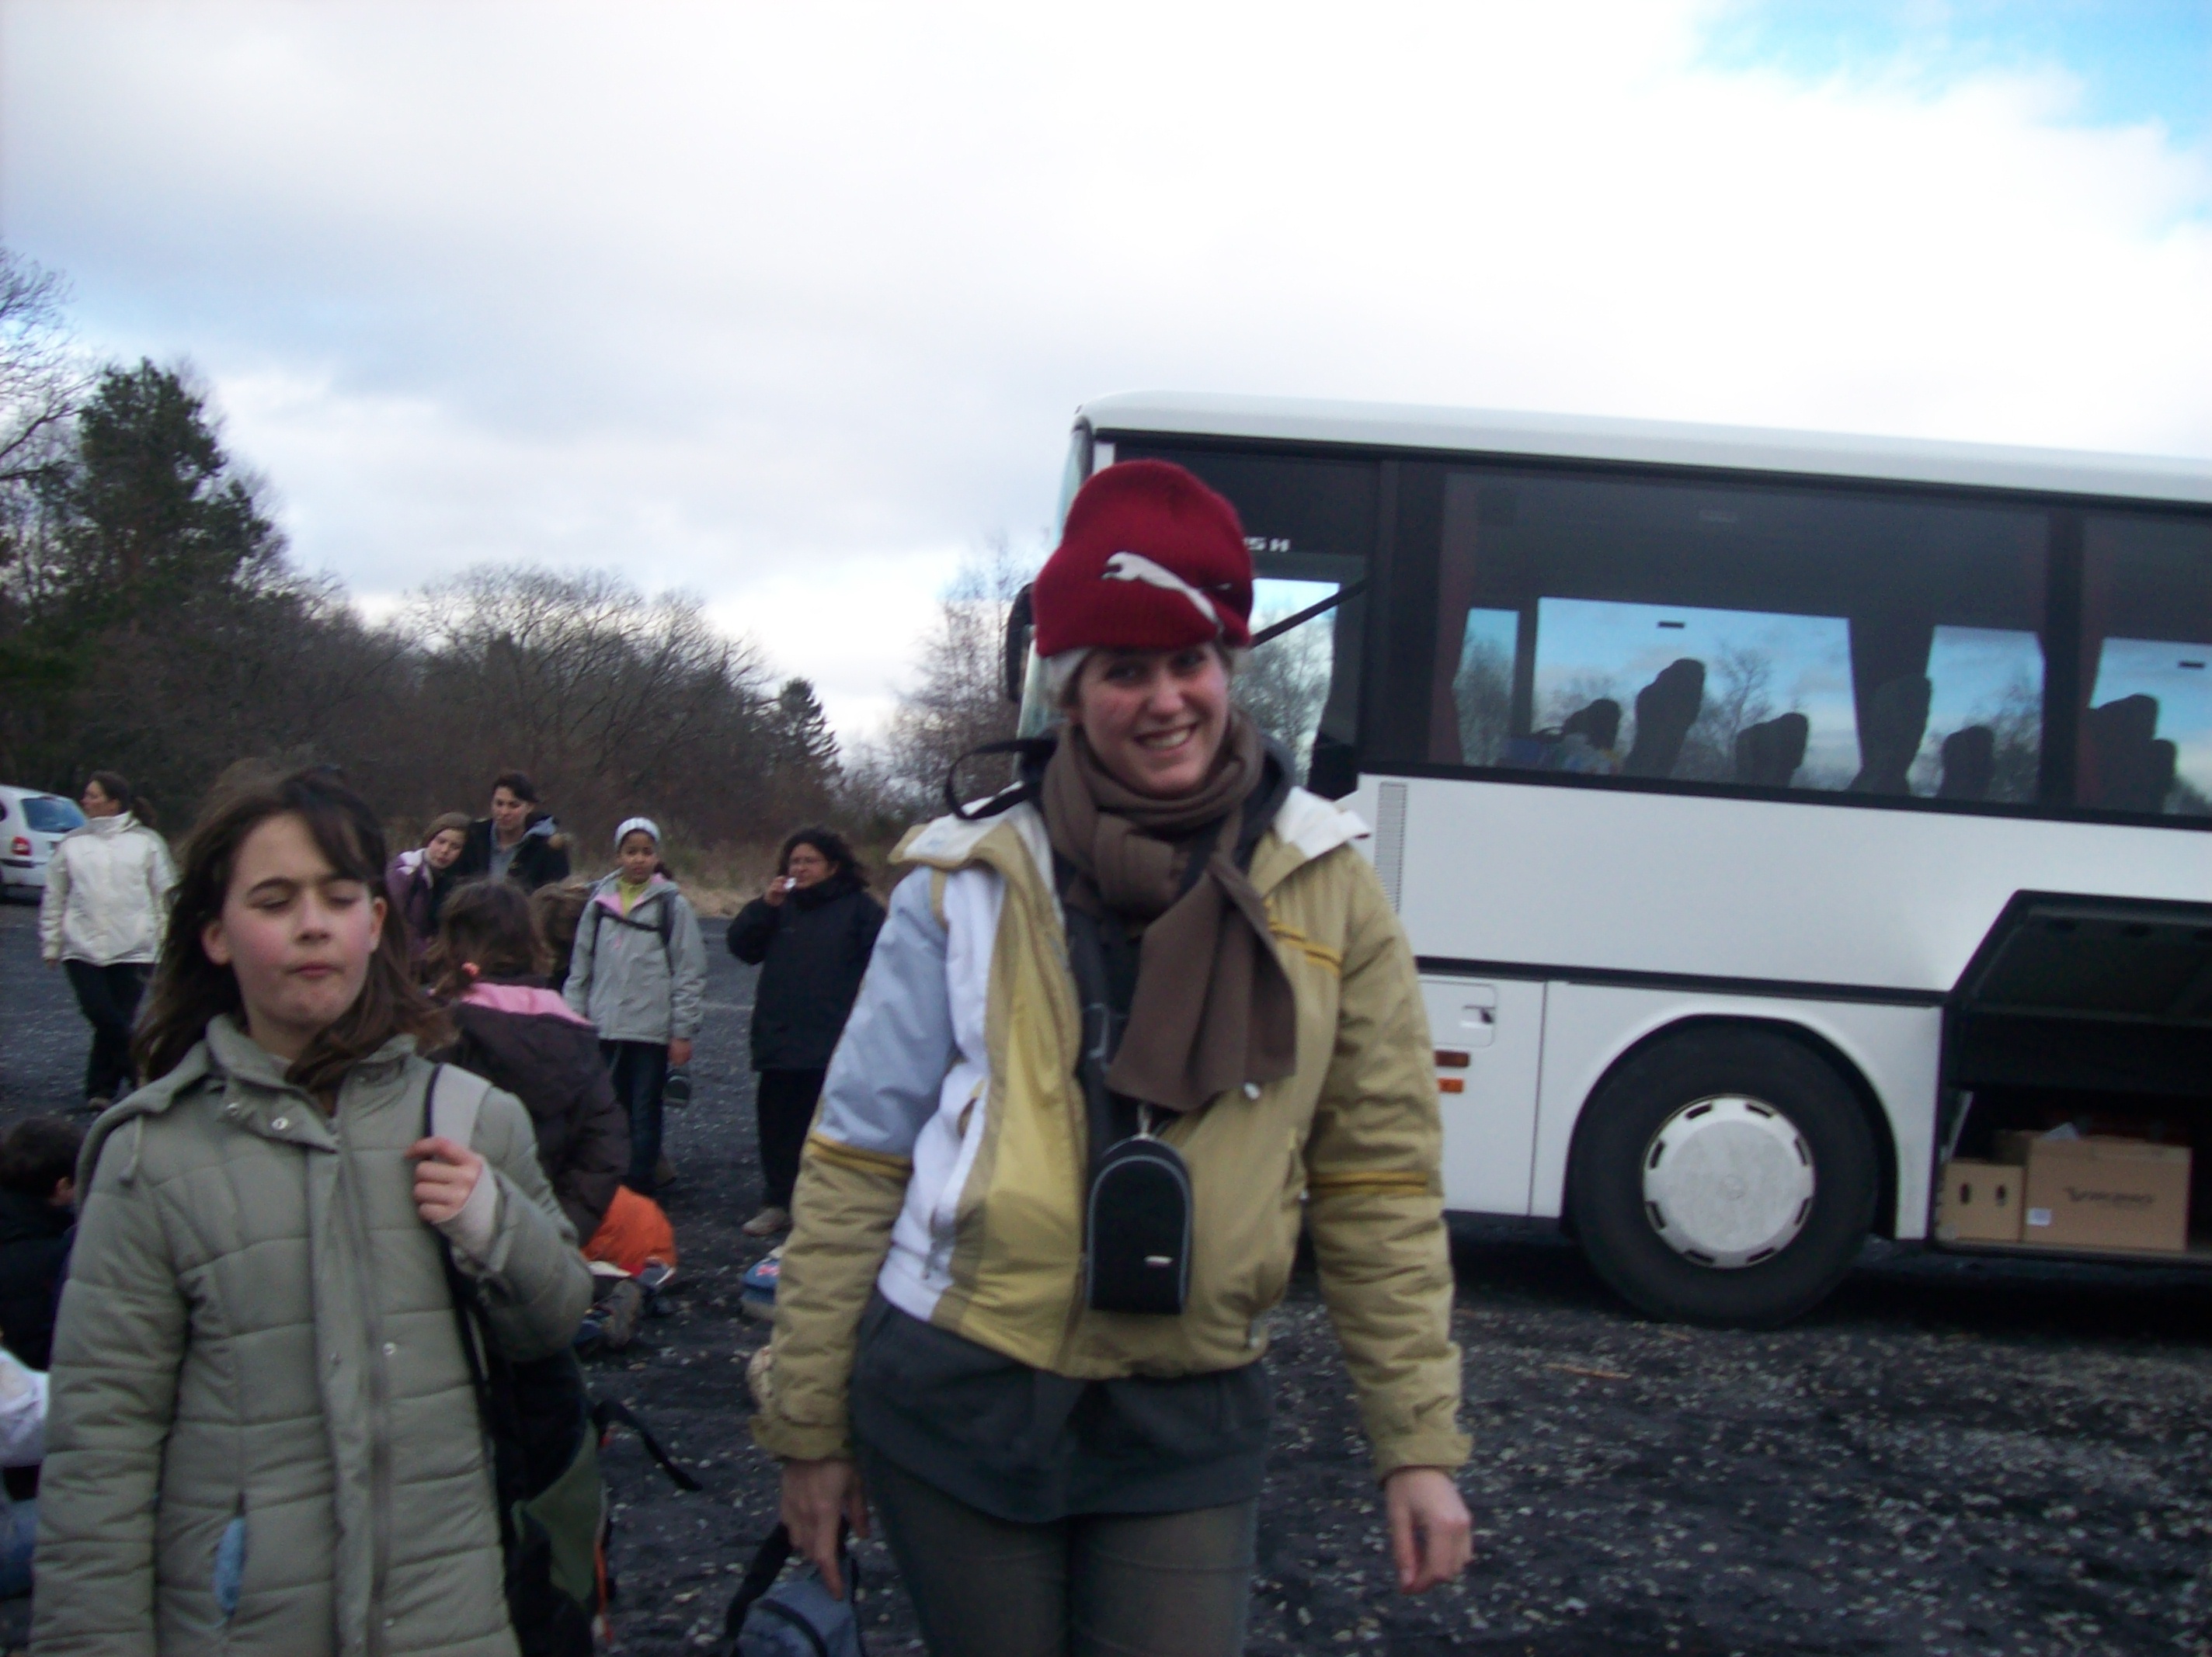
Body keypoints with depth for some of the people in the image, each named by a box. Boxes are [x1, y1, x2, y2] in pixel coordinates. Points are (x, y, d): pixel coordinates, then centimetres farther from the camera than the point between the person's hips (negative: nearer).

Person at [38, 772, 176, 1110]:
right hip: (82, 949, 1)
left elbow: (165, 893, 6)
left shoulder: (146, 842, 4)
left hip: (133, 949, -1)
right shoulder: (72, 843, 9)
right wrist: (51, 943, 9)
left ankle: (100, 1089, 16)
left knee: (117, 1020, 1)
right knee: (103, 1016, -11)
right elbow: (54, 899, 12)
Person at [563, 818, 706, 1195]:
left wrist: (683, 1032, -6)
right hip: (604, 1028, 3)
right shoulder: (599, 903, 8)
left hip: (651, 1030, -3)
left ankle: (639, 1186, 10)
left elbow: (690, 973, -3)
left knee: (644, 1111, 3)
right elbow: (580, 967, 11)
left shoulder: (672, 905, -1)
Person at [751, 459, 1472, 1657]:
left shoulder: (1325, 890, -1)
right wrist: (810, 1426, 2)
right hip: (956, 1398, 0)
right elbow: (854, 1164, 1)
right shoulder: (970, 881, -4)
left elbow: (1377, 1185, 2)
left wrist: (1419, 1443, 0)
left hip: (1188, 1423, 1)